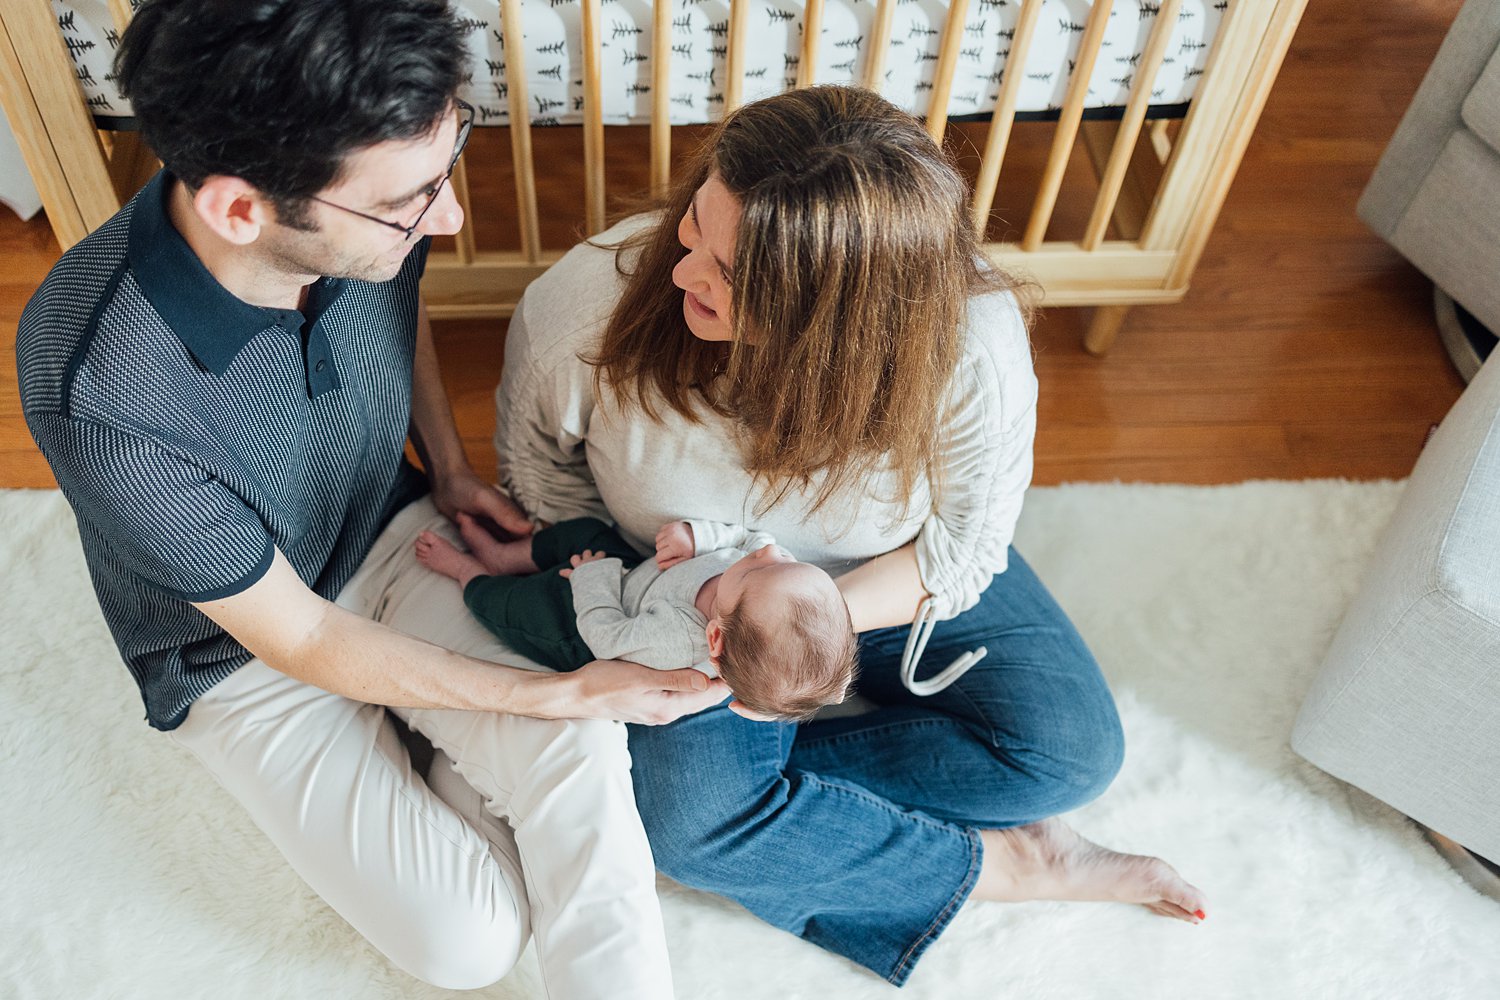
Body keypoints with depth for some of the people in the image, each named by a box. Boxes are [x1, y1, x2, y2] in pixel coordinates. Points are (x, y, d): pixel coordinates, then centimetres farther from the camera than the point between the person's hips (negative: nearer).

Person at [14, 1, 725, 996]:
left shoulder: (365, 202, -22)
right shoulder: (101, 392, -37)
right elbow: (300, 640, -24)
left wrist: (452, 471, -2)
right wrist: (561, 692, -23)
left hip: (394, 533, 4)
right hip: (249, 647, -3)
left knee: (584, 751, -23)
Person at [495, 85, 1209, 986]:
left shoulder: (971, 349, -32)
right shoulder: (585, 303, -30)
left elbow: (963, 543, -16)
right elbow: (537, 458, -8)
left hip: (889, 583, 1)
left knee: (1073, 748, -11)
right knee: (681, 819, -24)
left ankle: (767, 789, -7)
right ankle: (1002, 863, -6)